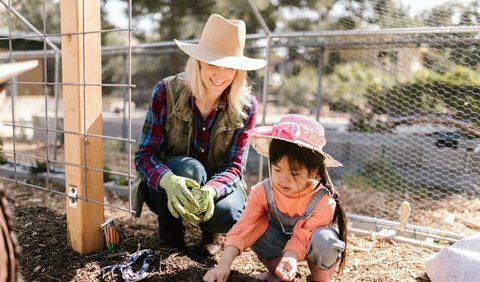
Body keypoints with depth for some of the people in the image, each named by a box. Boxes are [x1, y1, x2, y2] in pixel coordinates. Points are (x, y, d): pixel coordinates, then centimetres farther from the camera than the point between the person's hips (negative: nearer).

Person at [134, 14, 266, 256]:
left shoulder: (245, 106, -16)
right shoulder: (166, 92, -19)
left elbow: (234, 166, -17)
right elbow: (144, 155, -20)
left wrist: (210, 190, -40)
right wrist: (169, 180, -43)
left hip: (217, 184, 1)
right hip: (166, 187, 0)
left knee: (227, 215, -31)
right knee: (189, 168, -35)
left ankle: (209, 229, 7)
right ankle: (170, 235, -6)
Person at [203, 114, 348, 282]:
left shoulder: (323, 201, -31)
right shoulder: (262, 192, -24)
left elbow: (302, 236, -31)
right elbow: (243, 227, -30)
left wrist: (290, 258, -53)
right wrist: (224, 264, -40)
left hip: (309, 243, -2)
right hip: (280, 239, 3)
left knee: (323, 239, -37)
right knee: (257, 227, -27)